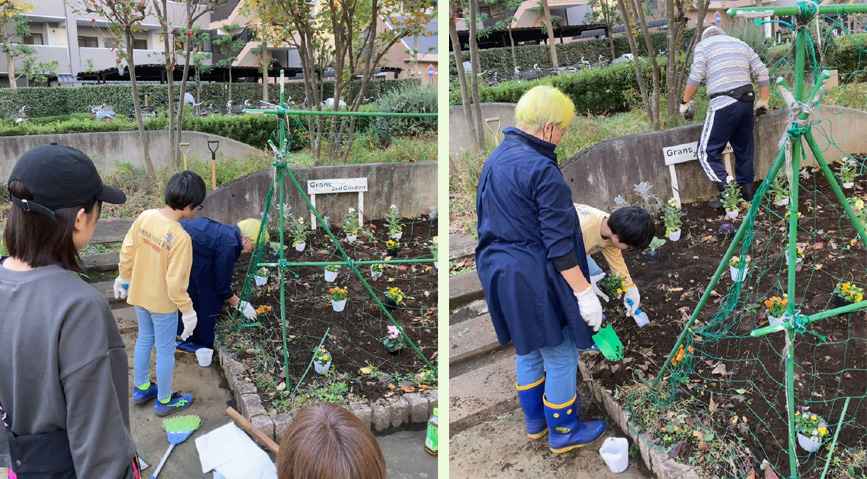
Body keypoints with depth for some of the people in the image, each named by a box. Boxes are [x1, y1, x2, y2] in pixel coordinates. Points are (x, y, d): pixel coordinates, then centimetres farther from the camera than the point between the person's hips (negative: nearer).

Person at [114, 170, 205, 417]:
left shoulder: (144, 217, -12)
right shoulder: (181, 238, -31)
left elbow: (127, 252, -1)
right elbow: (176, 282, -27)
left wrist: (124, 278, 15)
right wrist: (188, 310, -14)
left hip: (139, 294, 7)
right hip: (162, 303, -6)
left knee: (144, 339, 26)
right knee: (165, 350, 12)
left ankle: (141, 388, 44)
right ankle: (164, 401, 29)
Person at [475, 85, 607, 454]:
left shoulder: (494, 160, 7)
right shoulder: (541, 169, -21)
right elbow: (559, 243, -21)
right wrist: (584, 292, -16)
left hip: (498, 271, 9)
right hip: (536, 279, -9)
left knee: (528, 351, 24)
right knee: (560, 356, 9)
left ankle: (535, 421, 41)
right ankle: (563, 432, 26)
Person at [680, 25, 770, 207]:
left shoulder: (703, 45, 8)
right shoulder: (741, 44, 22)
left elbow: (696, 76, -5)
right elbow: (762, 72, 13)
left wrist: (685, 102, 3)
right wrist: (763, 101, 19)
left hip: (723, 104, -6)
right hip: (747, 102, 6)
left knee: (706, 152, -1)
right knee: (744, 151, 16)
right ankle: (748, 194, 21)